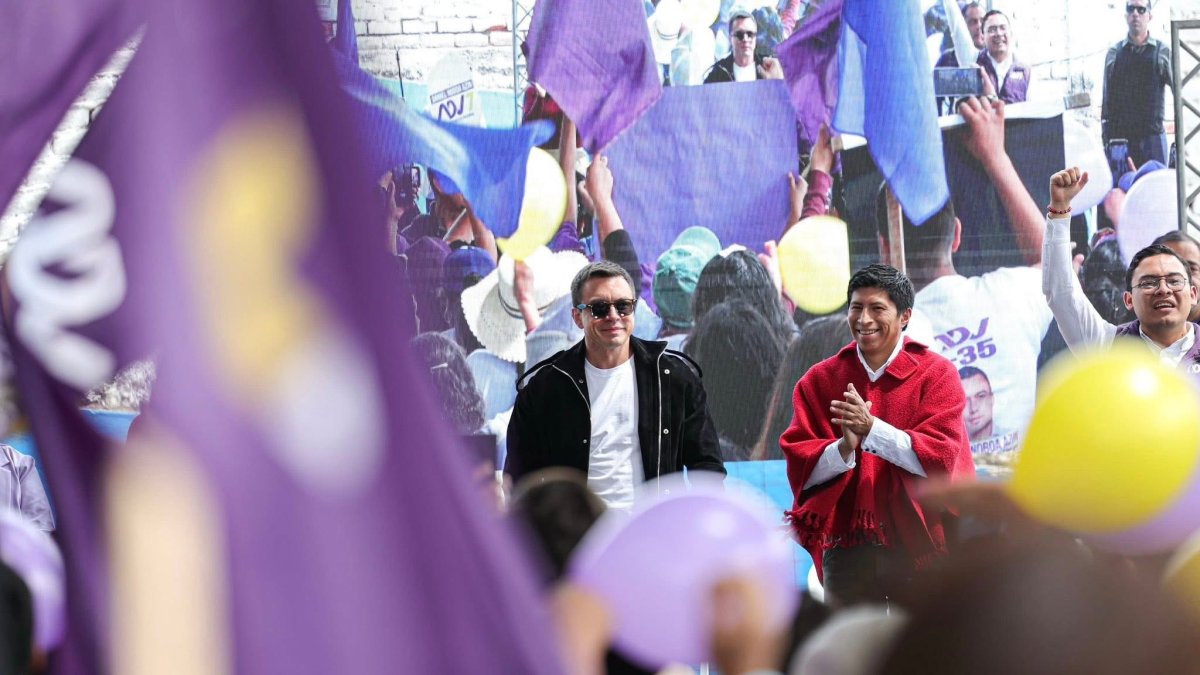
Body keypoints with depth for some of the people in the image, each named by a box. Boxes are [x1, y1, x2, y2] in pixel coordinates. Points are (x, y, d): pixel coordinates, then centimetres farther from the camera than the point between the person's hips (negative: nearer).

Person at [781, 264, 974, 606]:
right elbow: (799, 467, 0)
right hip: (847, 548, 2)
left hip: (918, 544, -2)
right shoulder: (821, 380, 8)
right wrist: (844, 448, -20)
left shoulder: (936, 373, 2)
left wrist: (872, 430, -21)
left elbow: (940, 455, -10)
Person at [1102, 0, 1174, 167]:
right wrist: (1106, 138, 4)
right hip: (1120, 138, 2)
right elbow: (1107, 99, 9)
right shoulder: (1114, 53, 9)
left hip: (1152, 136, -1)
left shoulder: (1162, 51, 4)